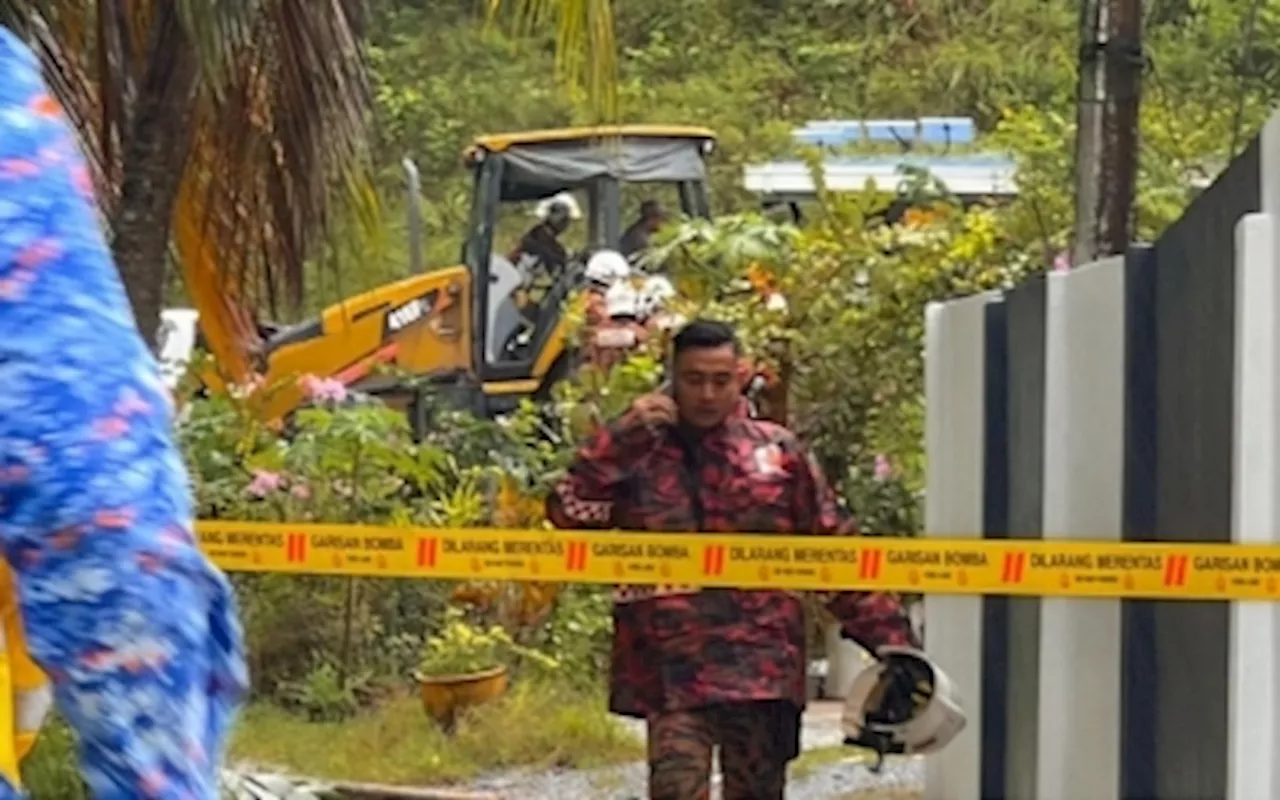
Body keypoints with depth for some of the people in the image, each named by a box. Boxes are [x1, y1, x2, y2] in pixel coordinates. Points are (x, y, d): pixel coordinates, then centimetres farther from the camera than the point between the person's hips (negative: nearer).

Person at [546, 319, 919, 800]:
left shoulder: (779, 452, 9)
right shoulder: (638, 454, 8)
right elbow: (569, 511, -5)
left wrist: (889, 637, 6)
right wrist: (623, 437, -7)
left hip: (763, 665, 2)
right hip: (671, 666, -1)